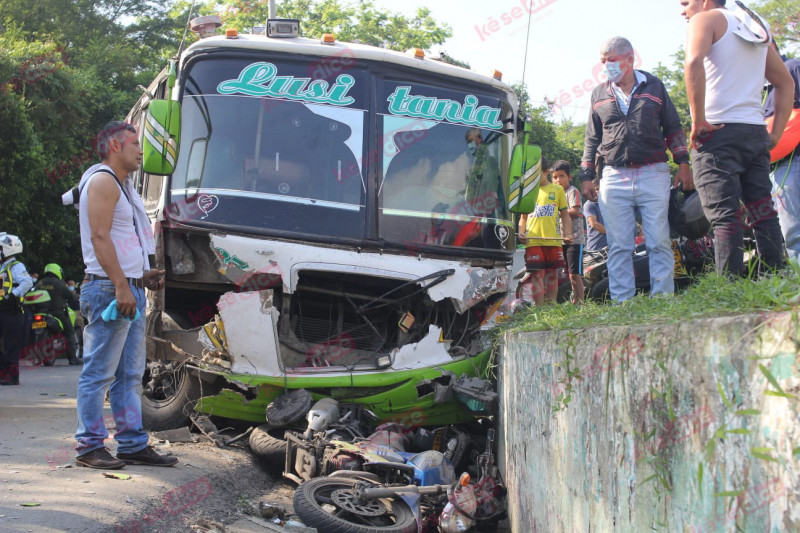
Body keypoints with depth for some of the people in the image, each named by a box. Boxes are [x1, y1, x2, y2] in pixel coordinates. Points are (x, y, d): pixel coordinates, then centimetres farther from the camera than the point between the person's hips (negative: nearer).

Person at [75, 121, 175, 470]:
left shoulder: (122, 185, 23)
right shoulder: (103, 181, -8)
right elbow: (100, 237, -17)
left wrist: (143, 274, 16)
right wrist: (121, 285, -22)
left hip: (130, 290, 10)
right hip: (109, 288, -10)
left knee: (130, 374, 10)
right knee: (99, 373, -5)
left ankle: (133, 444, 15)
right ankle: (89, 447, 0)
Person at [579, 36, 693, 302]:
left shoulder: (654, 86, 10)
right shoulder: (599, 94, 14)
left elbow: (673, 127, 13)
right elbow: (592, 138, 18)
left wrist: (683, 163, 5)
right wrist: (586, 176, 11)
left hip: (653, 175, -1)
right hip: (614, 178, 2)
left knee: (659, 242, -3)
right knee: (618, 247, 0)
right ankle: (622, 304, 3)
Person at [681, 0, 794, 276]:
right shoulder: (756, 27, 24)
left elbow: (694, 63, -20)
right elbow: (785, 82, 25)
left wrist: (698, 121, -17)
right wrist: (776, 133, 19)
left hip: (718, 131, -7)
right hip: (756, 132, 7)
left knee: (724, 217, -11)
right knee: (764, 214, 8)